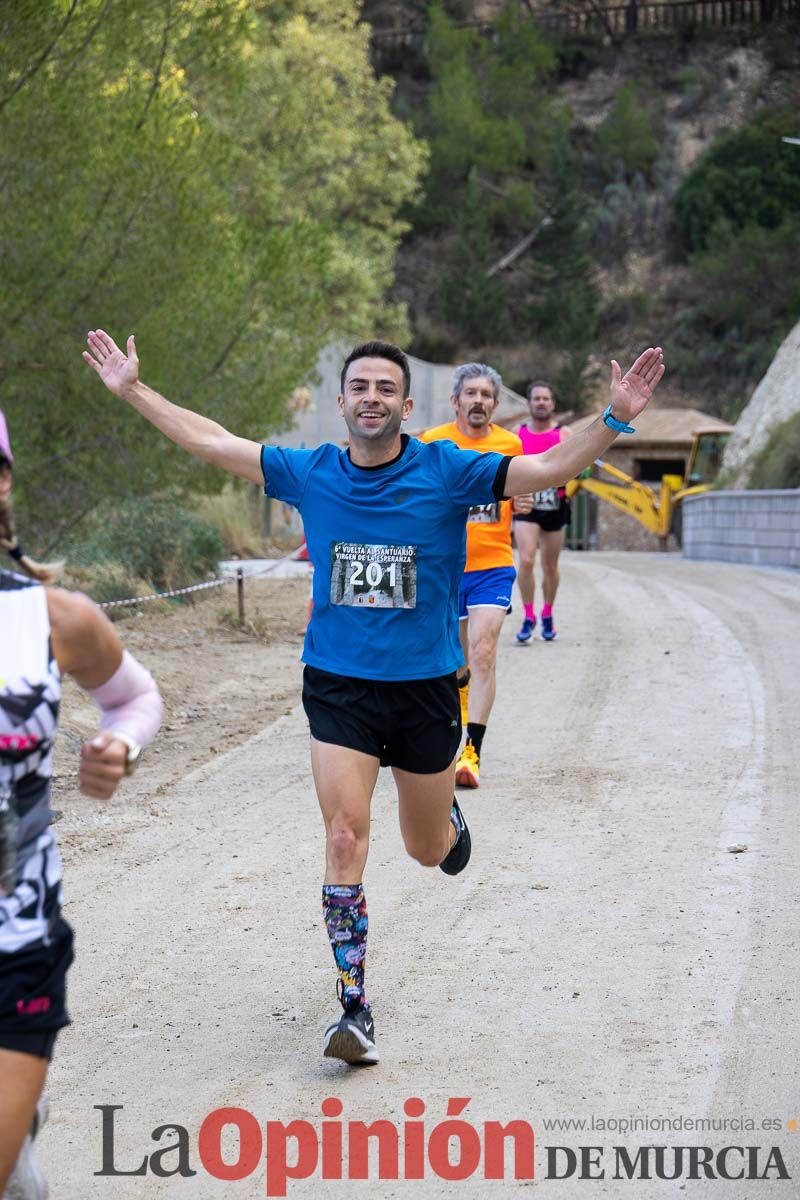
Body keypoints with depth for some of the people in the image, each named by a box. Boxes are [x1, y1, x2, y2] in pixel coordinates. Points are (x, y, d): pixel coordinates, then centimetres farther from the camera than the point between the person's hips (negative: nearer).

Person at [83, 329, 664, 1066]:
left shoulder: (447, 473, -7)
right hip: (339, 687, 1)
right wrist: (133, 390, 7)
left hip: (426, 686, 0)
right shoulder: (310, 474, 0)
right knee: (345, 840, -12)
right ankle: (355, 1010, -5)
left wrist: (616, 418, -25)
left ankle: (449, 815, 53)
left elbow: (552, 467, -12)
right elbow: (208, 441, 7)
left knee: (428, 849, 14)